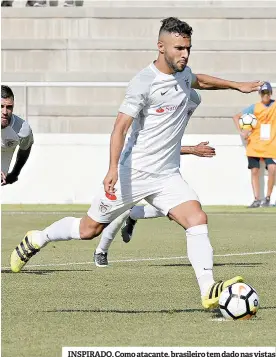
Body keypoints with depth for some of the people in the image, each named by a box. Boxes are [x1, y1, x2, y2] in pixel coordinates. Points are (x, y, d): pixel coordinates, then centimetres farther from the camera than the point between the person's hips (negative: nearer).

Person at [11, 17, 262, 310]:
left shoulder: (182, 74, 7)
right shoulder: (144, 82, -16)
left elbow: (200, 81, 35)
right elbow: (120, 128, -20)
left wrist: (235, 85, 37)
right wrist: (113, 169, -30)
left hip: (167, 176, 6)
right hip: (134, 172, -6)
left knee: (197, 219, -19)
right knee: (89, 229, 7)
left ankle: (209, 291, -25)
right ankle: (36, 240, 33)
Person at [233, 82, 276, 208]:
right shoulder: (254, 107, 1)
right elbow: (236, 117, 5)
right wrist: (241, 131, -7)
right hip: (254, 144, 1)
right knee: (254, 171, 0)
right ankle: (257, 199, 6)